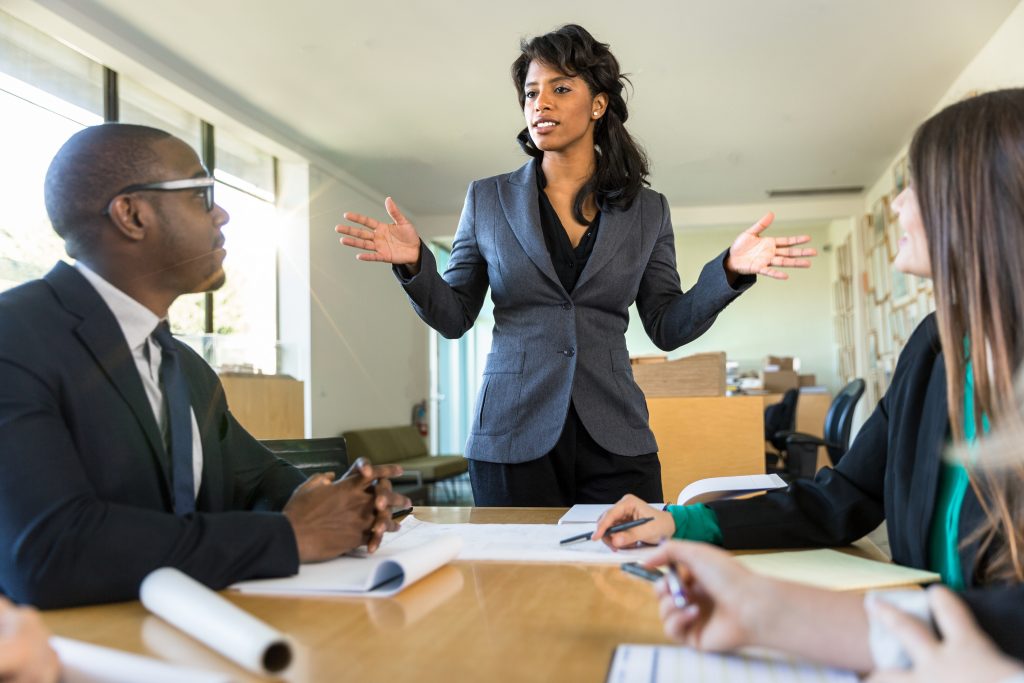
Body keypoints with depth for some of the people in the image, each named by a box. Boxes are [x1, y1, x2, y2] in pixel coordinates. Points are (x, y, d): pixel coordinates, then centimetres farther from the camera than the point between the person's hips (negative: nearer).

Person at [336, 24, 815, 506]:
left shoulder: (647, 211, 6)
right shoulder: (488, 199, 4)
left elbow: (667, 329, 6)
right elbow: (453, 318, 6)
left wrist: (729, 270, -8)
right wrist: (415, 264, -12)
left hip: (614, 441, 1)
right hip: (512, 439, 0)